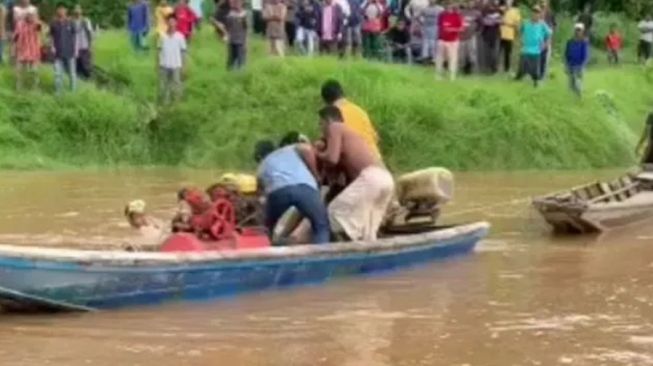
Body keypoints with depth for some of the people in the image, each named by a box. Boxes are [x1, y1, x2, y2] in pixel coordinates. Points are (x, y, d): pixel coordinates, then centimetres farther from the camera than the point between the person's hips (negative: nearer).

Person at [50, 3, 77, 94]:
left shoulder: (70, 23, -1)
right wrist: (52, 47, -6)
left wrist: (76, 49, 1)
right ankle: (59, 91, 7)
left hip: (69, 52, 0)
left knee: (72, 72, 7)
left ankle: (73, 90, 19)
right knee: (58, 73, -1)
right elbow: (51, 36, 8)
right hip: (58, 53, 0)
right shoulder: (54, 24, 0)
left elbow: (75, 37, 4)